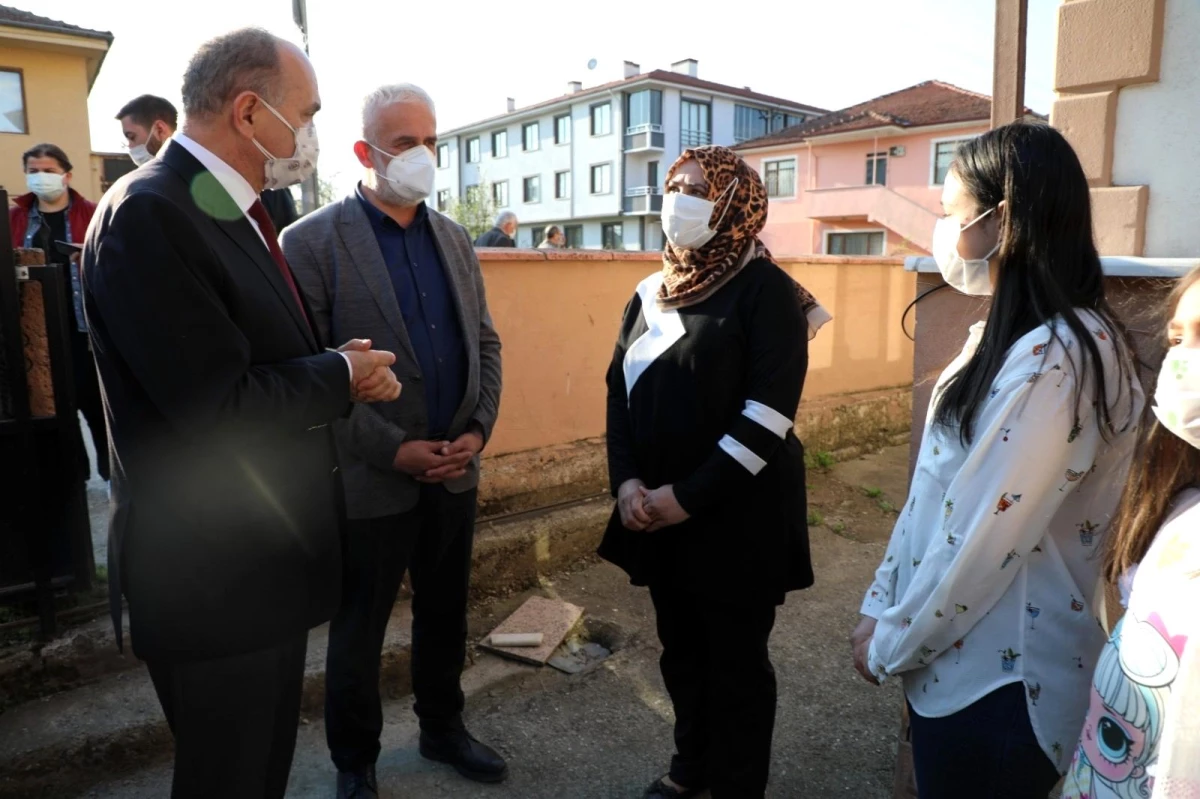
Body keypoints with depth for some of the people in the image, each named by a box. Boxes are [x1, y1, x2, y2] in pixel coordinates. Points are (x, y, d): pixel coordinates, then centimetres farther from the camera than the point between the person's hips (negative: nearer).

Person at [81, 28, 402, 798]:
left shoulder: (238, 212, 9)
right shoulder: (149, 215, -21)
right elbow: (220, 408, -27)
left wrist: (351, 371, -4)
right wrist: (342, 375, -13)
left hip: (270, 557, 9)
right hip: (212, 573, -9)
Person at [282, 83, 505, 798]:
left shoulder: (454, 238, 8)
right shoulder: (312, 243, -10)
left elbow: (485, 343, 10)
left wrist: (479, 429, -4)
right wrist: (394, 449, -17)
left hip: (455, 471, 5)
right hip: (370, 479, -5)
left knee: (446, 615, 20)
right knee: (359, 633, 13)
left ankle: (444, 728, 42)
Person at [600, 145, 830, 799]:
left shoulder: (765, 289, -10)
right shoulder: (650, 293, 9)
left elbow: (770, 411, -18)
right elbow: (619, 389, 9)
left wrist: (690, 495, -19)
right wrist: (627, 480, -6)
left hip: (736, 513, -5)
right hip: (656, 513, 6)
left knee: (736, 660, 10)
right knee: (680, 650, 19)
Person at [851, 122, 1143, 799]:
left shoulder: (1053, 359, -24)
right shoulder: (1012, 335, 8)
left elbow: (985, 537, -24)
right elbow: (934, 492, 7)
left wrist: (892, 644, -10)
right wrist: (883, 606, 7)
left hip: (999, 679, -8)